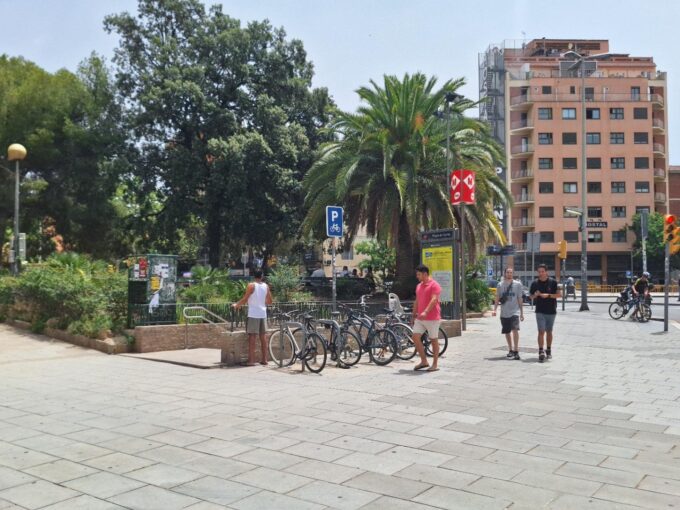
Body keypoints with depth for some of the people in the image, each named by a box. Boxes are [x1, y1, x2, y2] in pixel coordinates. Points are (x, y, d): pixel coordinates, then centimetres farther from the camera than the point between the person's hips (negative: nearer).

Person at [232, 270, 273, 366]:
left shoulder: (251, 286, -8)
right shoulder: (266, 286, 6)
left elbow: (244, 299, -9)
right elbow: (270, 301, 12)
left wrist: (236, 305, 6)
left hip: (253, 314, -5)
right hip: (263, 314, 5)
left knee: (252, 337, -3)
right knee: (263, 337, 11)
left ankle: (251, 360, -4)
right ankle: (264, 359, 15)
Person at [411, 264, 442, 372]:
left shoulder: (434, 285, -10)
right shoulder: (419, 286, 15)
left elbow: (434, 300, -23)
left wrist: (425, 312, -34)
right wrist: (414, 315, 18)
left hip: (432, 318, -7)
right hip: (420, 318, 7)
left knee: (434, 340, 2)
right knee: (415, 337, -2)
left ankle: (435, 365, 11)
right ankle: (424, 361, 9)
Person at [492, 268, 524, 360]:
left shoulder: (517, 284, 3)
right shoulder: (500, 285, 8)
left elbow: (520, 299, 6)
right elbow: (497, 299, 9)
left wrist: (522, 313, 5)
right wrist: (494, 309, -5)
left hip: (515, 311, -3)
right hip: (504, 313, 3)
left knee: (515, 329, -20)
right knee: (507, 332, 10)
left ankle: (516, 351, -17)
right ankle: (510, 350, 26)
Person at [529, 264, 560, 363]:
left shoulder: (553, 282, -3)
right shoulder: (535, 283, 1)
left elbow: (559, 294, -4)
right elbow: (531, 296, 10)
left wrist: (548, 295, -17)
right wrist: (535, 295, -12)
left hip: (551, 311, 0)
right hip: (540, 311, 0)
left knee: (549, 332, 12)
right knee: (541, 331, -10)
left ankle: (549, 350, 27)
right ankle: (541, 352, -12)